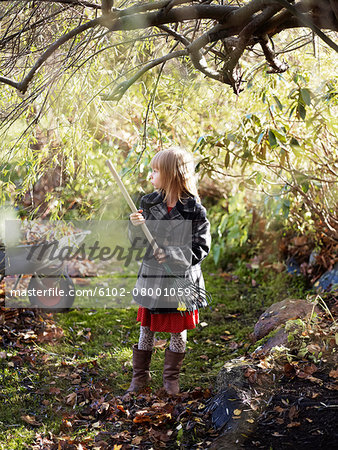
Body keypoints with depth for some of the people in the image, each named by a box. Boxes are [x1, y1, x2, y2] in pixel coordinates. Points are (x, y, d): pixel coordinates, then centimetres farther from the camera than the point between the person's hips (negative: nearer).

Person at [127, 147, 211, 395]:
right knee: (147, 330, 13)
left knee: (178, 332, 12)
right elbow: (138, 243, 4)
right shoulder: (149, 203, 0)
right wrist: (136, 227, -17)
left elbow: (200, 249, -14)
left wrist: (170, 255, -23)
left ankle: (171, 377, 30)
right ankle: (140, 376, 29)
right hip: (152, 277, 3)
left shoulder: (195, 210, -14)